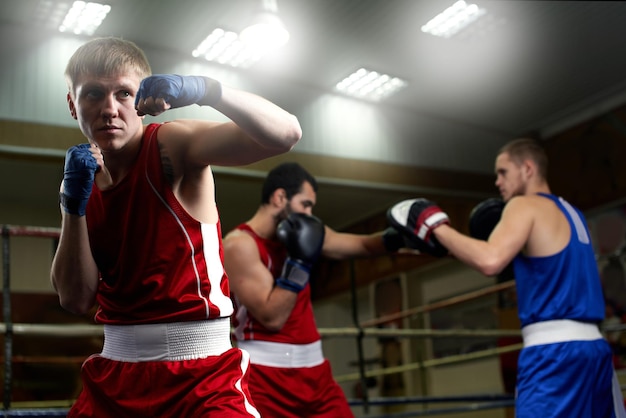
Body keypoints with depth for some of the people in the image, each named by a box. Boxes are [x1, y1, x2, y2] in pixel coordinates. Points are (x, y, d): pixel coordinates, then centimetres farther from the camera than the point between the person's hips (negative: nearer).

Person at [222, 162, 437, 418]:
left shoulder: (300, 234, 8)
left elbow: (361, 246, 16)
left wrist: (400, 236, -3)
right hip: (265, 376, -7)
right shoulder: (239, 244, -14)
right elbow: (272, 317, -20)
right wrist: (299, 261, -22)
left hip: (314, 370, 7)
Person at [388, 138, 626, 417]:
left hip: (554, 351, -9)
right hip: (593, 346, 9)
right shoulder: (571, 214, 21)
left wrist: (435, 224, -11)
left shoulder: (525, 205, -4)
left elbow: (490, 261, -22)